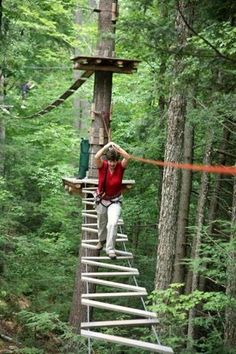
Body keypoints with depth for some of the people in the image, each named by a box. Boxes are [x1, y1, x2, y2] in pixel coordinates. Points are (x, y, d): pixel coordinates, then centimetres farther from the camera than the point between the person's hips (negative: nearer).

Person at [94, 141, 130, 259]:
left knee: (113, 223, -21)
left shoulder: (121, 166, -16)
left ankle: (110, 249, -10)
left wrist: (117, 146, -32)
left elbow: (127, 157, -36)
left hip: (115, 201, -1)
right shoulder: (102, 166, -17)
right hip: (101, 199, 2)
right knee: (102, 223, 23)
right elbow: (97, 157, -38)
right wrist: (107, 145, -31)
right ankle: (102, 240, 53)